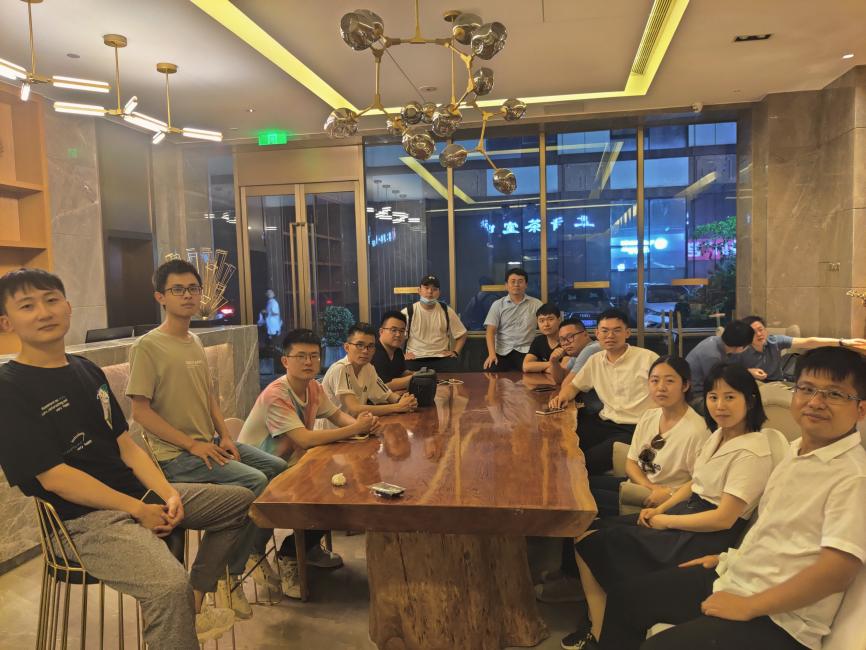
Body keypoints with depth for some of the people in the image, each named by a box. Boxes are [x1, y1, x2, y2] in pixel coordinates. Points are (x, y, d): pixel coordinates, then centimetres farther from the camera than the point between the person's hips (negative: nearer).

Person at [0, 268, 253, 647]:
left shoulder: (87, 370, 11)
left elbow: (126, 445, 9)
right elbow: (54, 477, -17)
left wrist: (168, 493, -6)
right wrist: (139, 511, -16)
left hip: (139, 494, 9)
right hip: (84, 519, -8)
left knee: (239, 500, 13)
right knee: (170, 585, -34)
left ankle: (194, 609, 19)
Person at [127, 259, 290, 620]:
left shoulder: (195, 342, 12)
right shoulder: (147, 347, -12)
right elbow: (140, 411, -15)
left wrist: (224, 436, 3)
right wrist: (192, 444, -18)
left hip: (209, 444, 8)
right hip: (176, 455, -8)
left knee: (278, 468, 0)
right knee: (254, 482, -22)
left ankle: (255, 552, 17)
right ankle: (229, 576, -5)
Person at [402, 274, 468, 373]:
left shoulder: (446, 311, 7)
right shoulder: (408, 312, 2)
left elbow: (461, 334, 16)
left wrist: (455, 352, 3)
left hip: (441, 357, 2)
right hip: (415, 359, -1)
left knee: (453, 371, -28)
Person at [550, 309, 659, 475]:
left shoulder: (647, 358, -5)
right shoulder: (595, 361, 11)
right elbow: (574, 386, 23)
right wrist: (563, 395, -2)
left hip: (635, 428, -5)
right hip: (605, 422, 6)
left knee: (588, 461, -25)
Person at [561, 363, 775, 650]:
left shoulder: (751, 452, -18)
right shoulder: (718, 434, 8)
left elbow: (723, 519, -21)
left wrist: (666, 521, -13)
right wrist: (660, 509, 2)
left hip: (708, 538, -8)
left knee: (606, 544, -13)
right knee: (589, 536, -6)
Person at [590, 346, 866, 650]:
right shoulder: (797, 450, 8)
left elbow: (839, 570, -26)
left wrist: (746, 607, -22)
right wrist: (730, 557, 17)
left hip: (779, 618, -8)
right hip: (734, 576, 9)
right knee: (626, 597, 13)